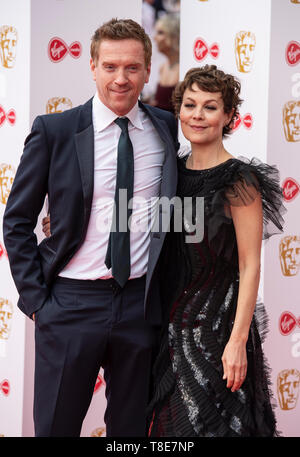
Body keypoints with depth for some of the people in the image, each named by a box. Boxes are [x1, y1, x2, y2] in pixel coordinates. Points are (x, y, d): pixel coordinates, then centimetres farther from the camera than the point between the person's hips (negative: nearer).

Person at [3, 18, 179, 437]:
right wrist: (35, 299, -5)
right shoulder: (54, 131, -4)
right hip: (72, 303, -2)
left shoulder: (166, 128, 3)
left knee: (131, 426, 15)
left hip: (141, 304, 2)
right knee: (56, 425, 8)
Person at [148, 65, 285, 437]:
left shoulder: (239, 179, -12)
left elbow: (249, 267, -14)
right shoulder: (175, 170, 7)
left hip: (218, 322, -6)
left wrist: (238, 341, -18)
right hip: (173, 322, 6)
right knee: (170, 421, 12)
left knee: (211, 421, 2)